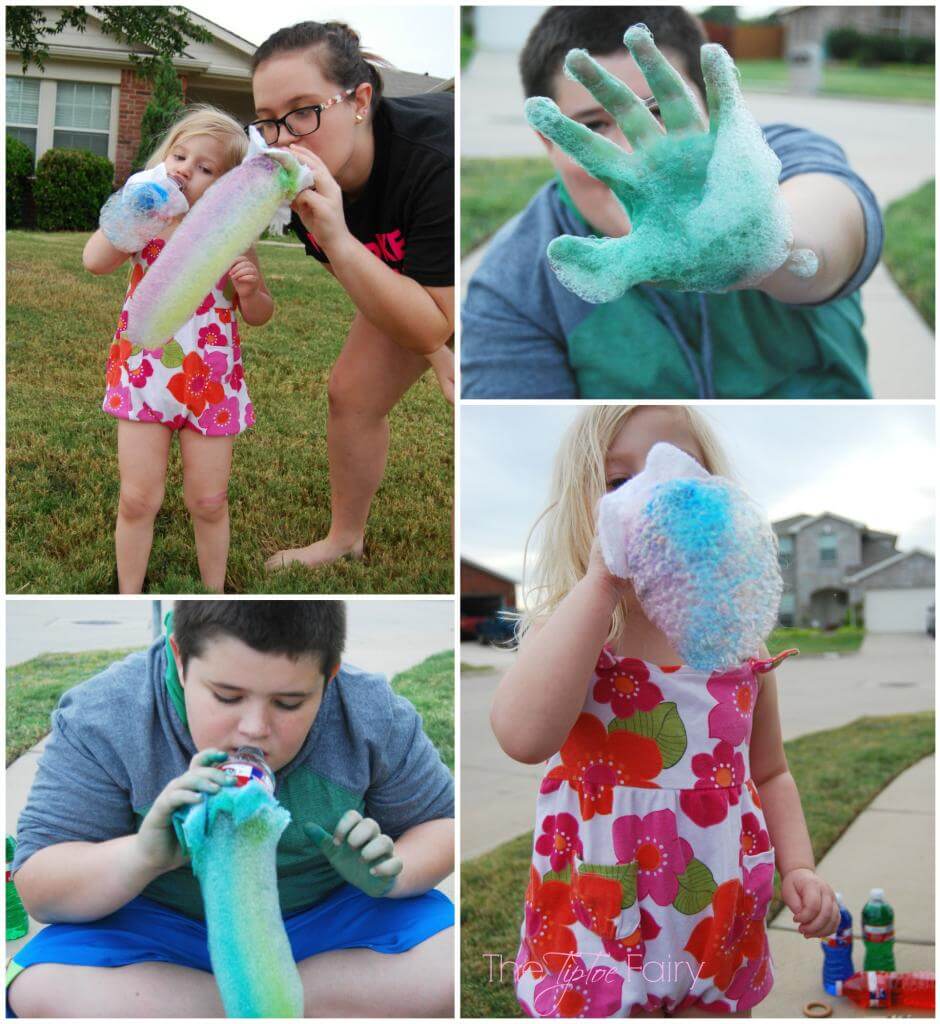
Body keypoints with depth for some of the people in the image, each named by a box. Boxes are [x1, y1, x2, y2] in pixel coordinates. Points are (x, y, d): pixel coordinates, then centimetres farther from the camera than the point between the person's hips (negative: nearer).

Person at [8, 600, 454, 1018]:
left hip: (327, 922, 1)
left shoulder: (374, 716, -15)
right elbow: (38, 890, -18)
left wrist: (391, 871, -24)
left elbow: (440, 825, 0)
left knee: (449, 963, -25)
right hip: (163, 926, 0)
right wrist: (141, 856, -40)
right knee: (38, 989, -29)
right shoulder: (100, 721, -20)